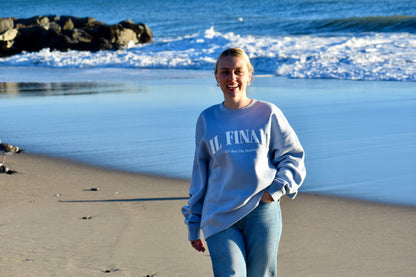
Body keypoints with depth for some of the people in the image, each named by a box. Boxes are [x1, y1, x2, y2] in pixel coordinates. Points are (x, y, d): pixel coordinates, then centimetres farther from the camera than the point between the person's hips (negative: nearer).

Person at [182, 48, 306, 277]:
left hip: (262, 212, 0)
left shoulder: (268, 114, 4)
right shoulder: (207, 120, 9)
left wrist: (276, 189, -7)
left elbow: (293, 156, 9)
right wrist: (193, 224, 15)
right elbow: (199, 173, 15)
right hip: (220, 217, 0)